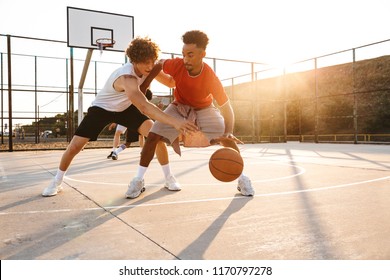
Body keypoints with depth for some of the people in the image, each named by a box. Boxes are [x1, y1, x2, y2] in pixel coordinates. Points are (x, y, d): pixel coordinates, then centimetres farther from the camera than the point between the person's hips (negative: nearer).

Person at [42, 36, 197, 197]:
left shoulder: (145, 69, -19)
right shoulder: (127, 78, -43)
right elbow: (144, 107, -59)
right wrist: (174, 122, -71)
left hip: (125, 108, 5)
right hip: (101, 109, -5)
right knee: (75, 146, -9)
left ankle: (169, 179, -2)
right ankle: (57, 183, 18)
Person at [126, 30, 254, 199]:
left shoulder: (211, 77, -32)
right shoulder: (177, 65, -28)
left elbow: (226, 107, -28)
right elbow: (157, 65, -6)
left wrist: (229, 132, -43)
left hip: (204, 109, -1)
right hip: (179, 107, 1)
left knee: (228, 140, -16)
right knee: (152, 136, -14)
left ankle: (242, 178, 7)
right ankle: (138, 180, 0)